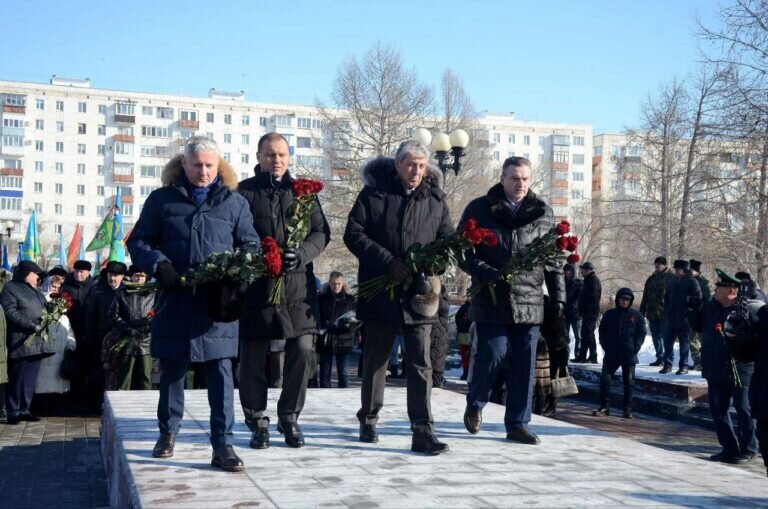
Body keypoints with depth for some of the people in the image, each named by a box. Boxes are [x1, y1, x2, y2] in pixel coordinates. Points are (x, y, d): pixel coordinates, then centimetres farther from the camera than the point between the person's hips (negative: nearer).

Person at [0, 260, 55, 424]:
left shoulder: (36, 291, 23)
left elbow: (45, 309, 27)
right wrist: (31, 325, -19)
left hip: (37, 341, 7)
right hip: (21, 341, -7)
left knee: (30, 378, 7)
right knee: (17, 378, -4)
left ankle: (24, 410, 13)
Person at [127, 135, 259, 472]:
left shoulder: (233, 202, 9)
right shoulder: (162, 200, 8)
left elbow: (250, 245, 11)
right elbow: (138, 241, 9)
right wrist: (158, 264, -11)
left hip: (218, 301, -1)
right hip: (174, 300, 1)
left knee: (220, 372, -5)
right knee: (172, 369, 11)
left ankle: (223, 444, -1)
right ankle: (167, 432, 30)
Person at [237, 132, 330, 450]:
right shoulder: (244, 192, 4)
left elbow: (321, 232, 8)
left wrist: (301, 254, -11)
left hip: (298, 285, 2)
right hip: (255, 286, -2)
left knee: (302, 349, -2)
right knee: (253, 355, 3)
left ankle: (290, 417, 15)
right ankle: (256, 421, 18)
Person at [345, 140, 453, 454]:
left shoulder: (435, 199, 7)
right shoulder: (373, 193, 0)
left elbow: (447, 240, 10)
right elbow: (353, 234, -5)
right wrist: (388, 262, -16)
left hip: (419, 294, 1)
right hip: (380, 292, -1)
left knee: (420, 364, -4)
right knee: (375, 360, 13)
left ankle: (423, 431, -4)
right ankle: (368, 420, 29)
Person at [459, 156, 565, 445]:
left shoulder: (543, 214, 11)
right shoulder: (479, 210, 1)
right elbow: (462, 251, 0)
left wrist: (558, 297, 8)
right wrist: (487, 273, -15)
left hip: (530, 302, 3)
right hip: (491, 300, -3)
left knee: (524, 365, 4)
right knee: (492, 356, -4)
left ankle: (517, 425, 14)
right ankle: (475, 405, 25)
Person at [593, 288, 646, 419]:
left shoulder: (636, 315, 2)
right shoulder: (609, 314, 7)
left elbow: (641, 333, 1)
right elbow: (602, 331, 9)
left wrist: (635, 348, -9)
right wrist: (606, 346, -2)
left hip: (629, 355, -1)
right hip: (611, 354, 1)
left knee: (629, 382, 4)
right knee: (605, 378, -4)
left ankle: (627, 409, 11)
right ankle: (604, 407, 4)